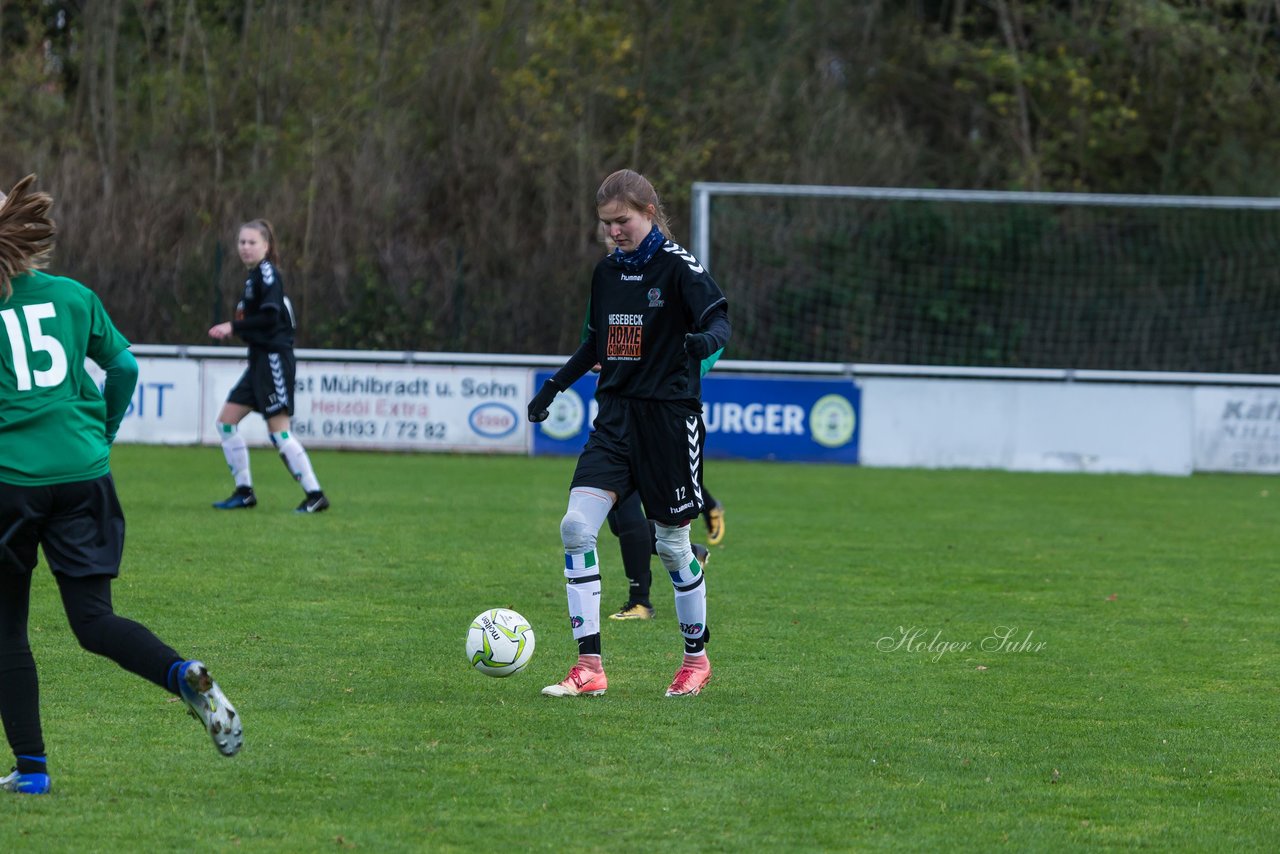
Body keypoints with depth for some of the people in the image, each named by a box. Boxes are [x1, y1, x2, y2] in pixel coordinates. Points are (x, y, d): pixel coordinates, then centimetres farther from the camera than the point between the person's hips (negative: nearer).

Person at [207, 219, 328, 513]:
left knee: (278, 431, -11)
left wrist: (233, 327, -17)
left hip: (275, 360, -10)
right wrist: (234, 329, 7)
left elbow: (270, 317, -21)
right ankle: (244, 492, 14)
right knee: (226, 421, 9)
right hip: (259, 360, 10)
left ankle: (315, 495, -7)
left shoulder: (267, 273, -12)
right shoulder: (254, 275, 16)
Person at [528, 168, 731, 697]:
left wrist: (706, 339, -38)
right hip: (616, 415, 5)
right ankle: (589, 668, -12)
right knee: (576, 525, -13)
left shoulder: (678, 267, -7)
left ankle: (697, 658, 27)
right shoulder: (607, 272, 11)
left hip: (670, 416, -5)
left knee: (672, 543, 4)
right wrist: (554, 385, 19)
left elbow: (720, 320, -16)